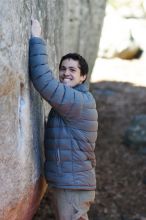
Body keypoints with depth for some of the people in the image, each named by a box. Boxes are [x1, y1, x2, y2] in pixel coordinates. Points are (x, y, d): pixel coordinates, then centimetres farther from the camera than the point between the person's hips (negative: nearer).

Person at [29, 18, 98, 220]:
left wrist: (36, 38, -20)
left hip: (72, 186, -11)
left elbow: (43, 80, -26)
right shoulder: (78, 99, 16)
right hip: (71, 183, 11)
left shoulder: (77, 100, -17)